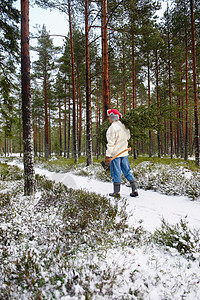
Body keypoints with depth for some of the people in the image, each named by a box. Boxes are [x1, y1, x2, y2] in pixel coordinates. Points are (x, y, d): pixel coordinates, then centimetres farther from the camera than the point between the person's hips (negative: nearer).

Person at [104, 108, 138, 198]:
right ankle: (134, 190, 12)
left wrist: (108, 156, -16)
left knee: (116, 173, 1)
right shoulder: (124, 126, 8)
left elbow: (111, 143, -18)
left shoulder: (112, 128, -15)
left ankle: (116, 192, 9)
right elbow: (128, 137, 21)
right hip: (124, 153, 7)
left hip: (115, 154, -7)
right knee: (127, 171, 12)